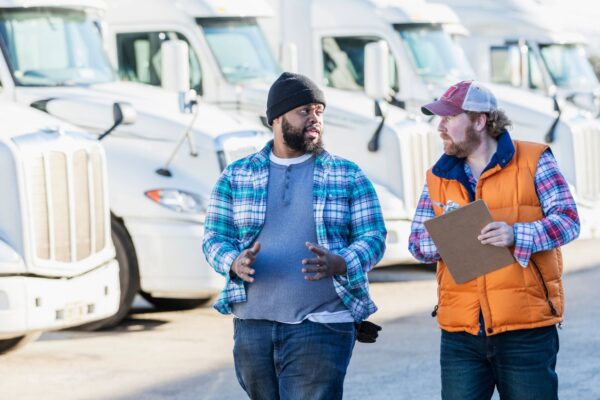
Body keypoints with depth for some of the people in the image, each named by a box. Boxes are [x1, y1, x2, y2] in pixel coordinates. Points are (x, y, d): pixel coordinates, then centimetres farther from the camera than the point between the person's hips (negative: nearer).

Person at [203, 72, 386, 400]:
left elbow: (373, 237, 2)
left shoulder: (348, 176, 6)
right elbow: (214, 237, 9)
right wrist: (235, 263, -15)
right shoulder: (236, 177, 11)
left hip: (320, 325, -3)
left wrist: (338, 264, -20)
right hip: (252, 324, 3)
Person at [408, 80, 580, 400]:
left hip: (526, 329, -3)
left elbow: (567, 220, -5)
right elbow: (416, 242, 10)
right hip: (460, 332, 3)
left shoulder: (534, 161, 0)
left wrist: (516, 235, -22)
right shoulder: (438, 177, 12)